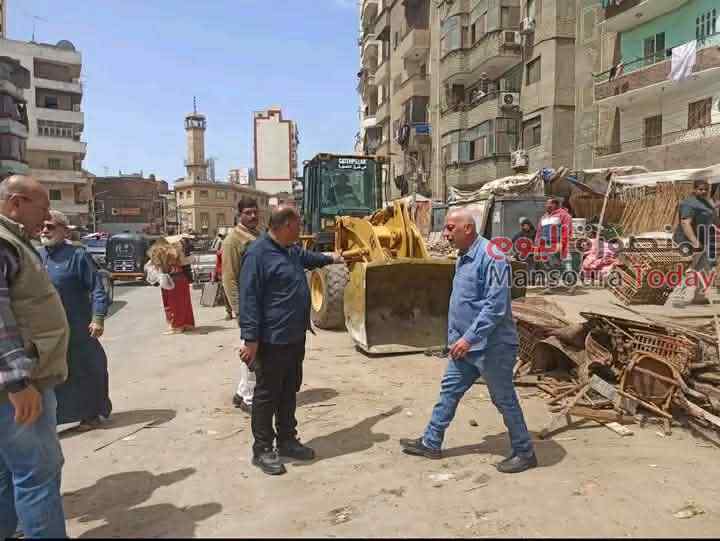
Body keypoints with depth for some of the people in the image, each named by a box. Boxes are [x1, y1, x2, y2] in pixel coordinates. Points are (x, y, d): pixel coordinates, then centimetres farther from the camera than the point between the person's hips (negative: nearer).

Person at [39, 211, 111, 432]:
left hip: (77, 330, -5)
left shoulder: (77, 255, -9)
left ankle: (90, 415, 23)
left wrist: (98, 318, -19)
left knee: (85, 372, 7)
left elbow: (97, 289, -12)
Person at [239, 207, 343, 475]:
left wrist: (332, 259, 52)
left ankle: (287, 440, 30)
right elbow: (249, 299, -20)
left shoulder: (292, 250, 12)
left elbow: (308, 257, 37)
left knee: (289, 391, 17)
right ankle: (262, 449, 15)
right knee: (267, 394, 3)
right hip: (272, 341, -9)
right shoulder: (258, 253, -18)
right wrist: (250, 339, -22)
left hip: (295, 337, 9)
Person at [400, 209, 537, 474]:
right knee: (449, 390, 14)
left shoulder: (490, 257, -21)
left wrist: (469, 337, -26)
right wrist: (455, 336, 18)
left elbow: (495, 305, -27)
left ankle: (524, 453, 24)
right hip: (465, 343, 9)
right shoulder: (464, 258, 10)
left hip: (492, 346, -9)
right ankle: (431, 443, 27)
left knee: (504, 399, 5)